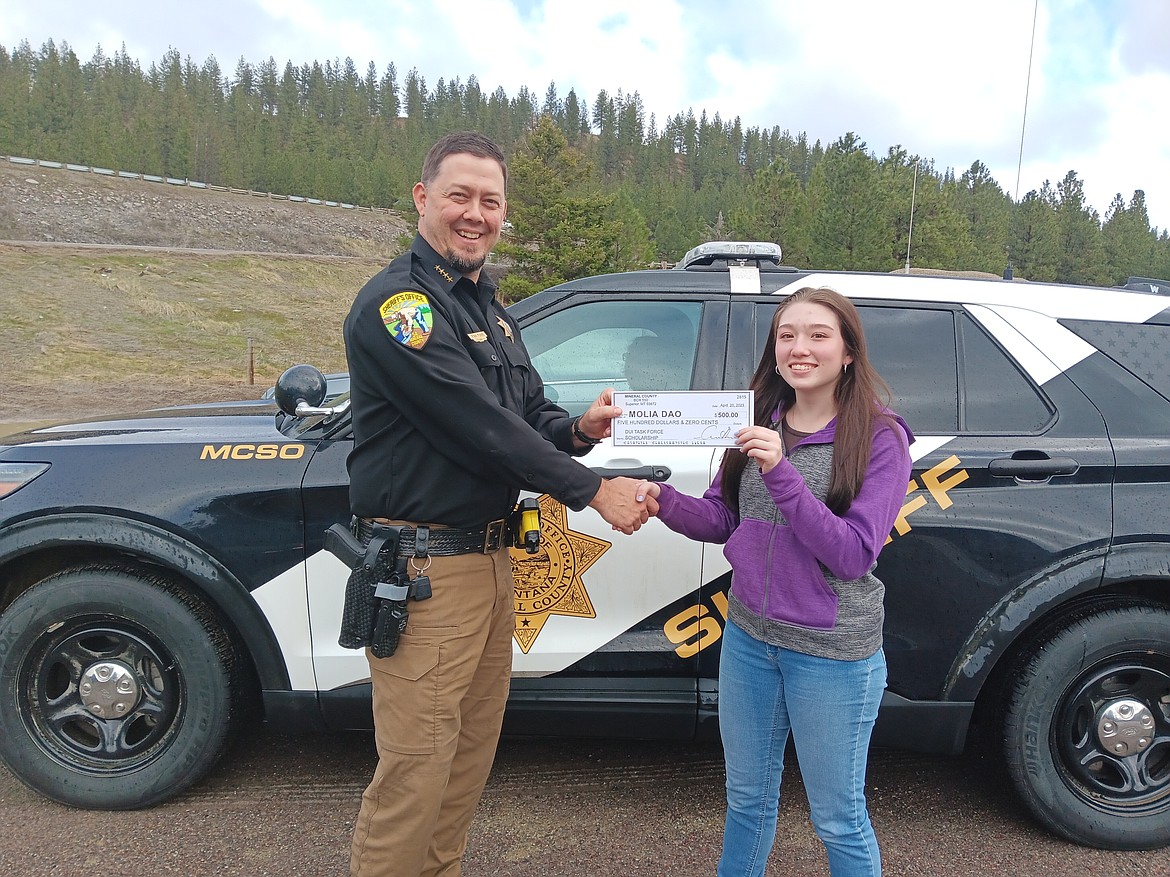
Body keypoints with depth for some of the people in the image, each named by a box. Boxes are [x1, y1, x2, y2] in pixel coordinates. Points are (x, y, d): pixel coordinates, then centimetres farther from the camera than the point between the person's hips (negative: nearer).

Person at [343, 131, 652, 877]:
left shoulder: (489, 308, 16)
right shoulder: (398, 303, -14)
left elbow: (528, 413, 18)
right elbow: (479, 425, -21)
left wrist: (578, 430, -5)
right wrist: (592, 489, -15)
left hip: (489, 557, 9)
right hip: (424, 567, -9)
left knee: (473, 746, 18)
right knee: (417, 767, -2)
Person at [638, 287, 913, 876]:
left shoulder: (880, 438, -12)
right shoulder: (758, 423, 2)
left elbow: (853, 555, -20)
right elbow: (721, 520, 6)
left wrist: (781, 472, -29)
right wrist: (664, 500, -14)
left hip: (832, 651, -4)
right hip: (747, 634, 5)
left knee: (837, 819, 13)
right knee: (747, 798, 22)